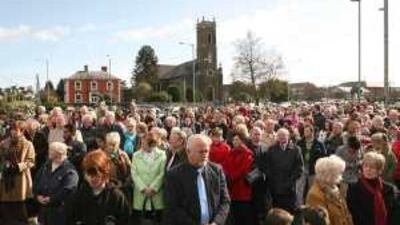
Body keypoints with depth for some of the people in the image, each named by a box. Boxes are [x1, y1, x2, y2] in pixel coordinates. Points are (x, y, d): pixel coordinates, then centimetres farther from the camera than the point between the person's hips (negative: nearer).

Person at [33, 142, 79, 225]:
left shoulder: (69, 170, -15)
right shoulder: (46, 165, 11)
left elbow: (68, 190, -23)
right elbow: (36, 182, 12)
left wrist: (51, 199, -19)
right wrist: (38, 195, -5)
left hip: (59, 211, -7)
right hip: (43, 209, 7)